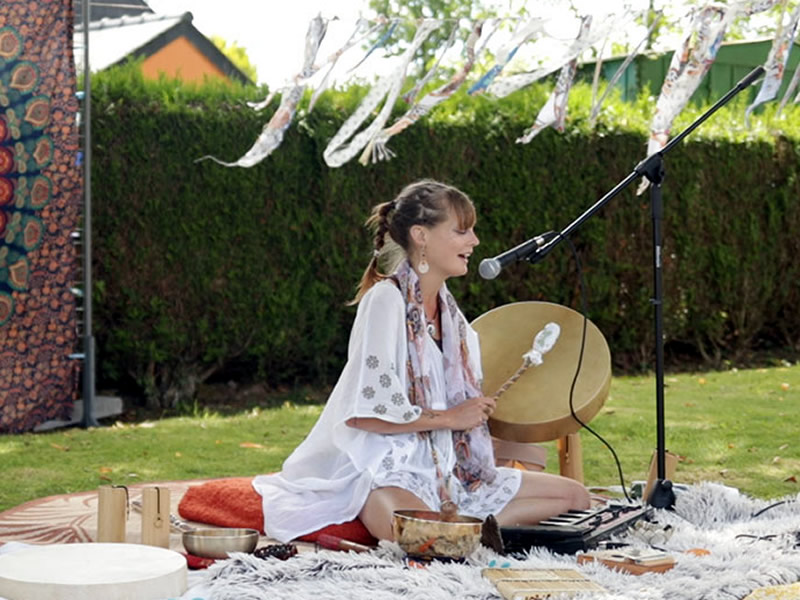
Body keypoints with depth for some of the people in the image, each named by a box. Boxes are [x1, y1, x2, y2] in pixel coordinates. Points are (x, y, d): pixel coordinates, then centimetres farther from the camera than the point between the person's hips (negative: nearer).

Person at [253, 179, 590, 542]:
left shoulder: (448, 310, 16)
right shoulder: (386, 299, -10)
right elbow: (362, 412, -18)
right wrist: (448, 418, -9)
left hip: (448, 469, 9)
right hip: (387, 469, -9)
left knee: (574, 496, 1)